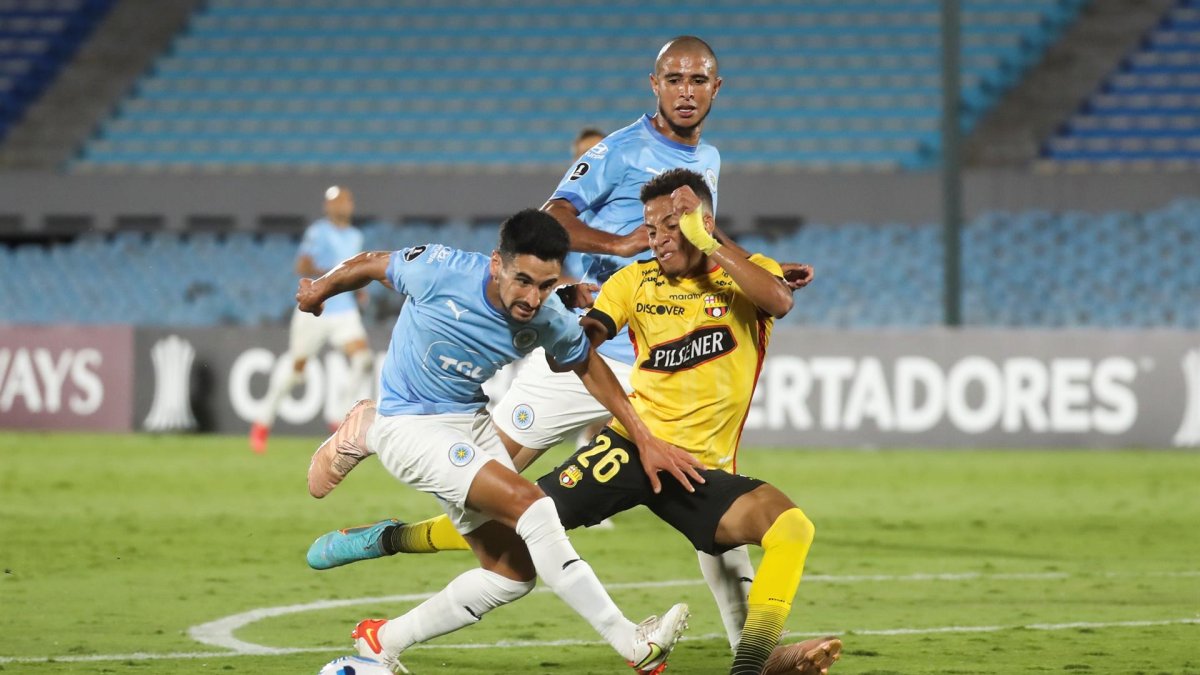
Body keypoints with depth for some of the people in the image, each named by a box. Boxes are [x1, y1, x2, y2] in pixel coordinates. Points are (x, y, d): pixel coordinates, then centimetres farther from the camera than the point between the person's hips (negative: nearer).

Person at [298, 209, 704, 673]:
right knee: (530, 504, -24)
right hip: (409, 426, -6)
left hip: (471, 422, 6)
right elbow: (372, 265, -7)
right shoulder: (441, 271, -27)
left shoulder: (549, 322, -14)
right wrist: (319, 291, 12)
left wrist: (644, 440, 5)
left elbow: (588, 367, 7)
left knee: (514, 572, 6)